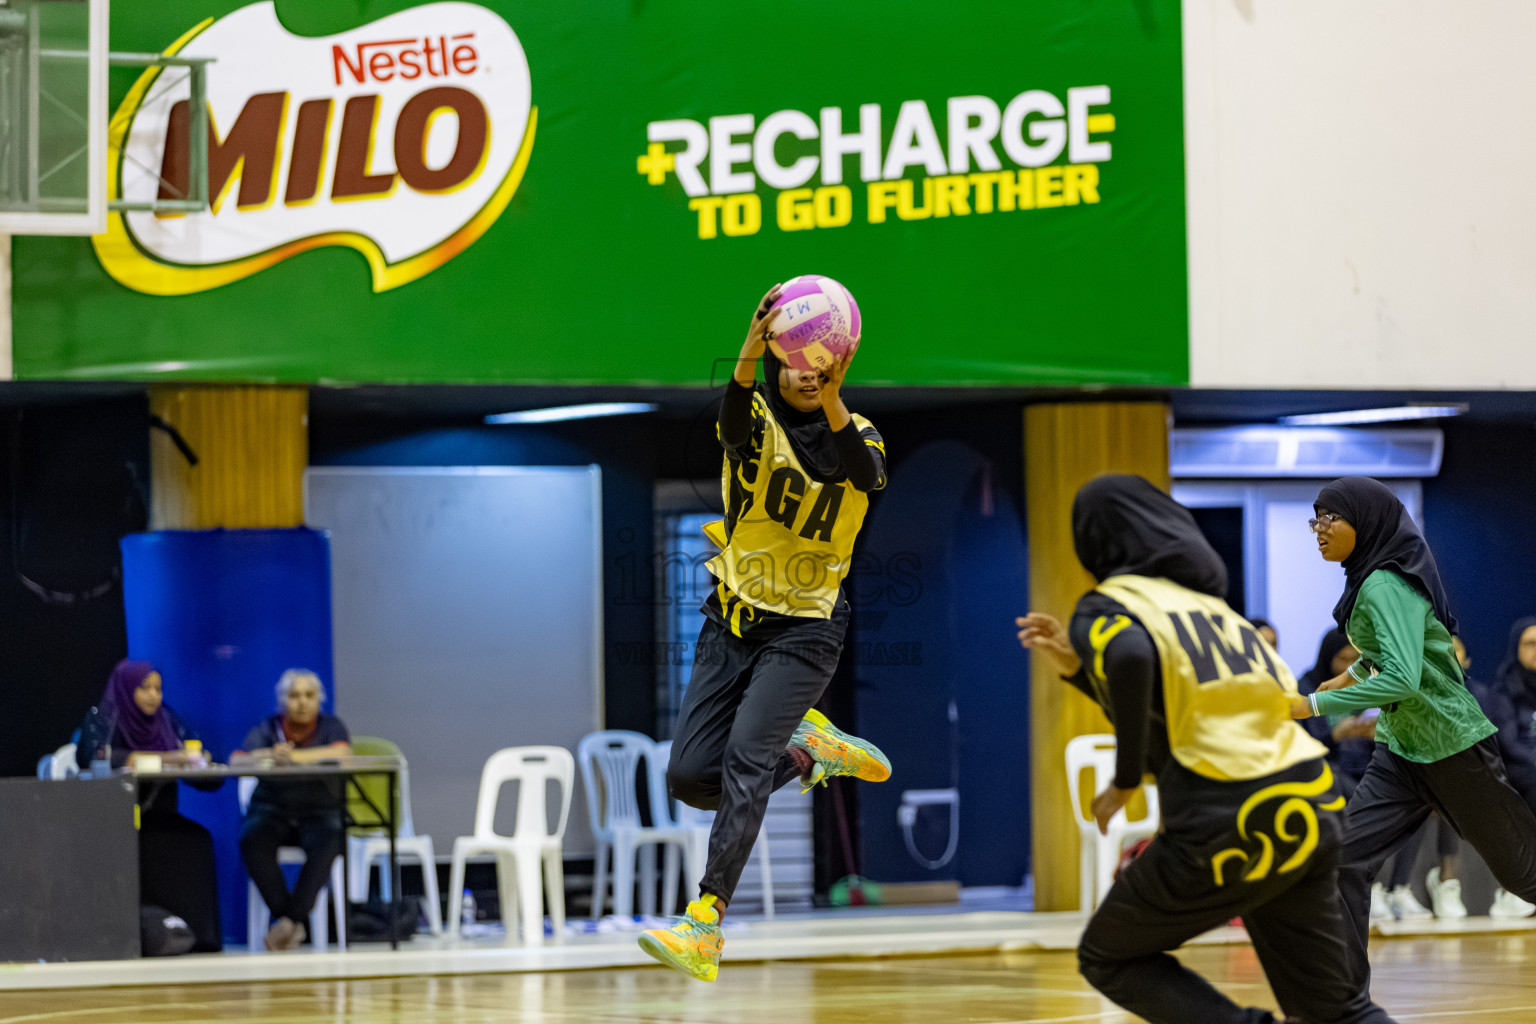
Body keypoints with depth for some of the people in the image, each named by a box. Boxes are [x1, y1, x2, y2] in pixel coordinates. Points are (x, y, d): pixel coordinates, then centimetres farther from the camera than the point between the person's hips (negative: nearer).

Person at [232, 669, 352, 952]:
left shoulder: (330, 726, 6)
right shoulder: (267, 729, 8)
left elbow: (341, 752, -18)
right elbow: (236, 761, -9)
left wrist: (292, 756, -29)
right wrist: (267, 755, -31)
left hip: (320, 813, -1)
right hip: (272, 811, 1)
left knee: (328, 842, -36)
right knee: (252, 841, -33)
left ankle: (291, 918, -30)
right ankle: (286, 916, -27)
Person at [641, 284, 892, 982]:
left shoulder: (856, 433, -3)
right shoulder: (758, 420, -4)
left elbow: (866, 474, -27)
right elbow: (734, 424, -31)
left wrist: (831, 399, -44)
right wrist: (747, 359, -52)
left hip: (804, 630, -3)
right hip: (732, 620, 3)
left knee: (744, 761, -21)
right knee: (690, 777, -2)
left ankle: (706, 927, -28)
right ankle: (812, 752, 23)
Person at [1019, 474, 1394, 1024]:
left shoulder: (1106, 607, 0)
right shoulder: (1204, 600, 23)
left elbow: (1132, 658, -24)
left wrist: (1125, 781, -12)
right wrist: (1078, 665, 26)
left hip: (1228, 825, -7)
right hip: (1310, 809, 7)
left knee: (1108, 958, 15)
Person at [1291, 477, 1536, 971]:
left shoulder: (1385, 586, -22)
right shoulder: (1368, 579, 6)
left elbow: (1402, 679, -33)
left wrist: (1314, 704, -32)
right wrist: (1352, 674, 25)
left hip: (1452, 745, -9)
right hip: (1402, 747, 9)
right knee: (1346, 860, -6)